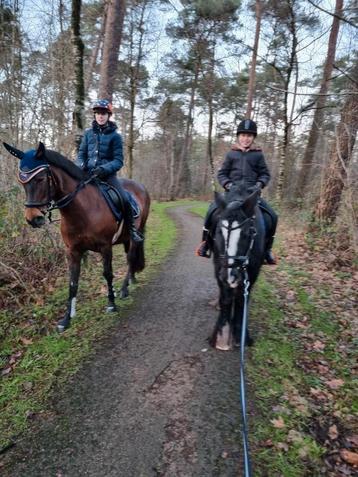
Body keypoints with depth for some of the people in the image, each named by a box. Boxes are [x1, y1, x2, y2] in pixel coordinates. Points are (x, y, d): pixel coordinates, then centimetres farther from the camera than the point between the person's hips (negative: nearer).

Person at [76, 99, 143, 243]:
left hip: (108, 174, -3)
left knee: (124, 199, -21)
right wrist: (81, 165, -11)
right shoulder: (88, 133, 9)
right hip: (88, 172, 4)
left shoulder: (115, 136, 0)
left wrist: (104, 169, -22)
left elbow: (118, 160, -5)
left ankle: (131, 228, 1)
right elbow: (81, 154, 12)